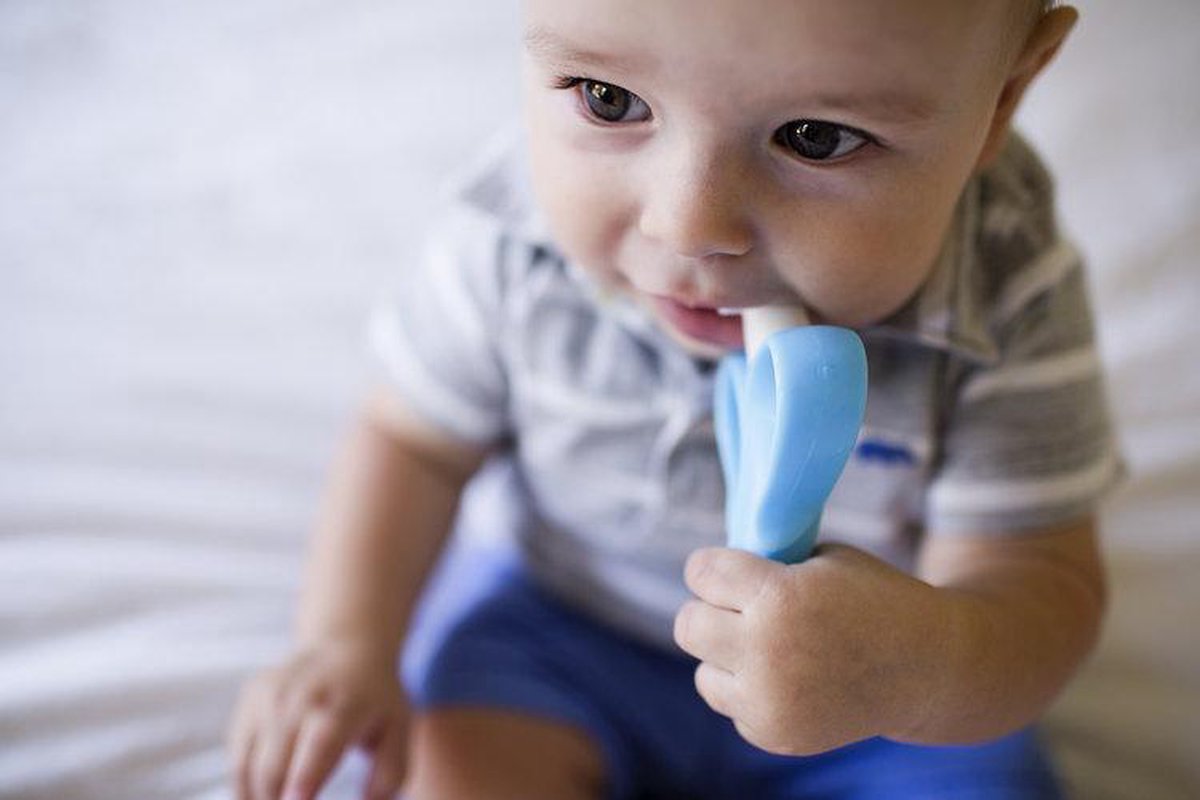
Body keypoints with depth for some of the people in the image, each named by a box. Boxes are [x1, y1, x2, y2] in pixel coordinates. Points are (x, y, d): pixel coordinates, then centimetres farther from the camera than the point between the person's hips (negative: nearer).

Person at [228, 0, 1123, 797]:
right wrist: (349, 640, -17)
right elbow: (417, 438, -3)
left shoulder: (1010, 301, -27)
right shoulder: (513, 237, -20)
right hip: (560, 617, 2)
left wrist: (927, 668, -46)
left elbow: (1043, 580, -22)